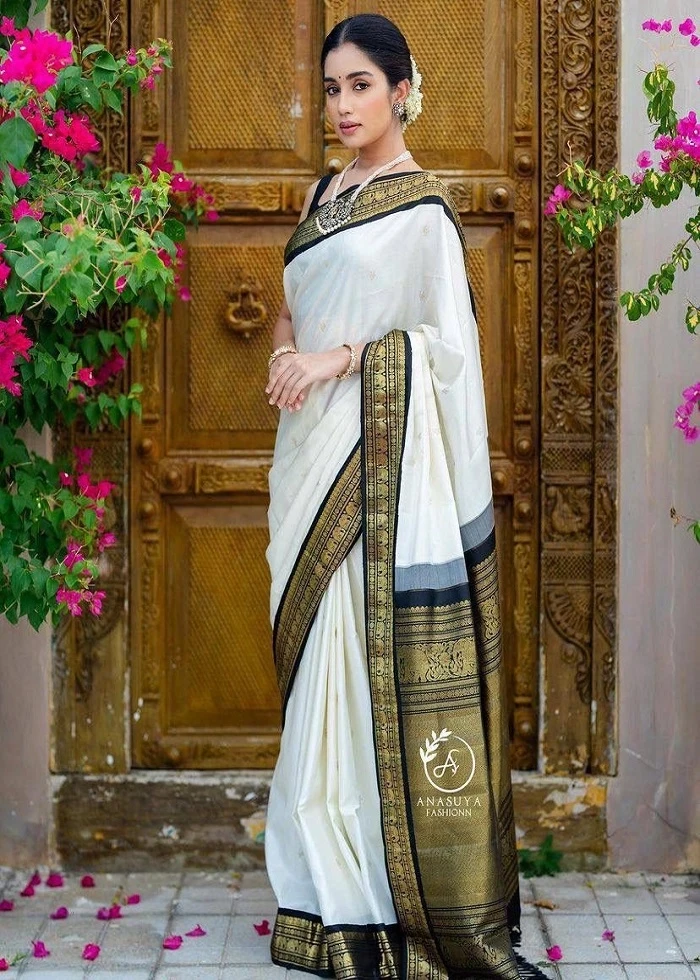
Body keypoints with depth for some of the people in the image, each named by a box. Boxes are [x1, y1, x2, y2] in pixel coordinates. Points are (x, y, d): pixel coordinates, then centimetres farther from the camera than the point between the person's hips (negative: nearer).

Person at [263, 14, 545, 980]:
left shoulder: (422, 204, -5)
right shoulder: (324, 193, 16)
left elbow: (445, 336, -8)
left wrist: (342, 358, -16)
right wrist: (288, 356, -1)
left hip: (387, 451, -7)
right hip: (317, 444, 7)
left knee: (386, 645, -6)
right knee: (323, 647, 8)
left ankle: (409, 886, 3)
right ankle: (335, 883, 17)